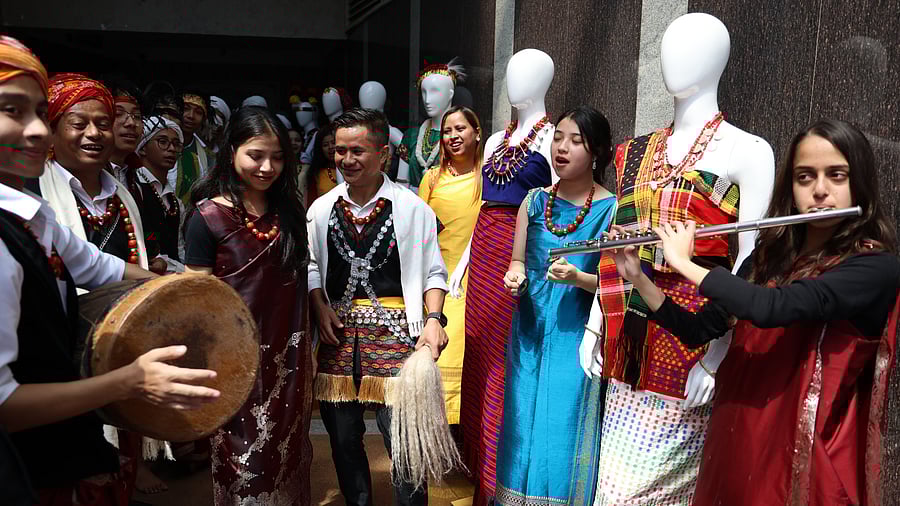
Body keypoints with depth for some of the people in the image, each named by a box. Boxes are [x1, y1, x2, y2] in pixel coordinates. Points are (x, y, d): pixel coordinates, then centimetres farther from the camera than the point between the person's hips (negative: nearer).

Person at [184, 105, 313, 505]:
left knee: (287, 457, 16)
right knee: (243, 466, 8)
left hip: (289, 357, 4)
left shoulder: (289, 211, 5)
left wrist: (307, 351, 12)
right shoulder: (208, 216, -9)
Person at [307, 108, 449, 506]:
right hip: (339, 331, 4)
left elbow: (433, 273, 1)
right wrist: (320, 308, 0)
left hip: (394, 332, -4)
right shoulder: (321, 209, 8)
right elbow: (311, 267, 15)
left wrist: (433, 318, -11)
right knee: (342, 436, 14)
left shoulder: (412, 209, -2)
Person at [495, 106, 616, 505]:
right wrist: (514, 278, -8)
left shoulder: (612, 209, -6)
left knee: (565, 431, 0)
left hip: (577, 337, -3)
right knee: (525, 426, 10)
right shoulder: (534, 201, 6)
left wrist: (579, 279, -22)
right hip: (531, 334, 4)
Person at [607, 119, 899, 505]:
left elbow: (771, 308, -29)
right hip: (737, 442, 6)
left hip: (806, 455, -5)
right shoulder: (769, 256, 6)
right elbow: (698, 331, 7)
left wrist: (683, 262, -17)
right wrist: (637, 277, -5)